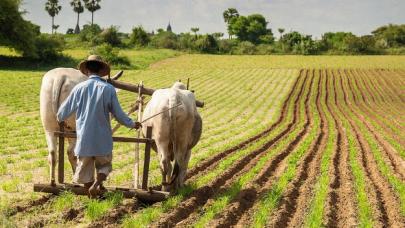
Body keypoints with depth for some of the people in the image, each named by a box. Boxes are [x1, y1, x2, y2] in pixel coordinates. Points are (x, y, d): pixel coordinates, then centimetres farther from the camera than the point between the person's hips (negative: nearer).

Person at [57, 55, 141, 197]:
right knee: (104, 164, 18)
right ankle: (97, 184, -9)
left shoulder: (79, 88, -4)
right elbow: (118, 114, -3)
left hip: (84, 139, 1)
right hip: (103, 141, -1)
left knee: (85, 169, 15)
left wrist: (60, 119, 28)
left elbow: (62, 113, 4)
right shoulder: (109, 89, -8)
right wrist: (132, 124, 16)